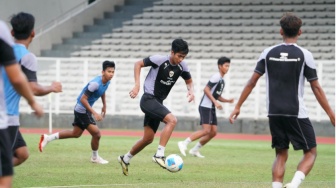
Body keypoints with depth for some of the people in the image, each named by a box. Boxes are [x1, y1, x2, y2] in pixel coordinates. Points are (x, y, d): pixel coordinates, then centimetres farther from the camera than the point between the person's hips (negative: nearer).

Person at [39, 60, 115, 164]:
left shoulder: (107, 82, -1)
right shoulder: (95, 83, -29)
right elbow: (83, 99, -28)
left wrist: (104, 106, 22)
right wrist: (94, 113, -29)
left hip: (85, 110, 10)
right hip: (82, 110, -10)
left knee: (76, 133, 20)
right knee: (96, 133, -7)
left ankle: (48, 138, 27)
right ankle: (95, 158, 16)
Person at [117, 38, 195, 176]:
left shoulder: (182, 66, 0)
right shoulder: (160, 60, -17)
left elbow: (189, 81, 15)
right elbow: (138, 64, -9)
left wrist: (191, 91, -8)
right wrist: (137, 85, -18)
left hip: (157, 102, 7)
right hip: (148, 99, -7)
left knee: (148, 139, 12)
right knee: (172, 120, -27)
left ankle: (125, 159, 31)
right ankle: (159, 154, -27)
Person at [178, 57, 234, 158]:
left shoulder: (222, 81, 18)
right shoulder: (216, 77, -10)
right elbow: (206, 89, -17)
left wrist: (228, 100, 10)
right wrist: (215, 102, -20)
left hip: (211, 108, 10)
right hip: (205, 107, -10)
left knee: (213, 132, 5)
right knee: (206, 130, -19)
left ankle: (195, 150, 12)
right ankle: (184, 143, -16)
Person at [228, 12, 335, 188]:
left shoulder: (268, 53, 4)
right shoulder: (304, 55, -5)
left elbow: (251, 82, 4)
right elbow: (316, 88, -4)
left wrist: (238, 107, 12)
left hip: (274, 113, 4)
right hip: (296, 113, -3)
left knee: (281, 155, 14)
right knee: (310, 152, 8)